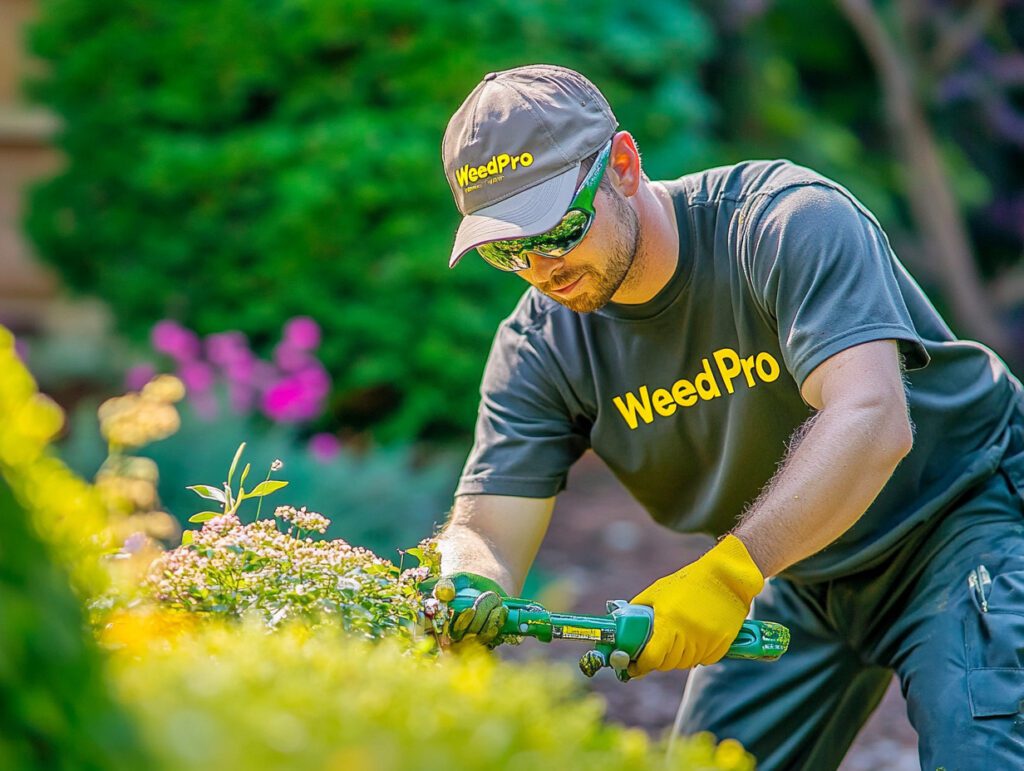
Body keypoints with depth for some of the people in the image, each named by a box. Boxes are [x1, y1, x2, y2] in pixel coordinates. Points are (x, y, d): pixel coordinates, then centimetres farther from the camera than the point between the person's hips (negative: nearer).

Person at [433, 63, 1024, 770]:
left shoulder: (790, 220, -28)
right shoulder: (541, 347, -11)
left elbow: (872, 422, -40)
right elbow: (487, 529, -16)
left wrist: (731, 570, -50)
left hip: (966, 510, -5)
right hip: (802, 574, 6)